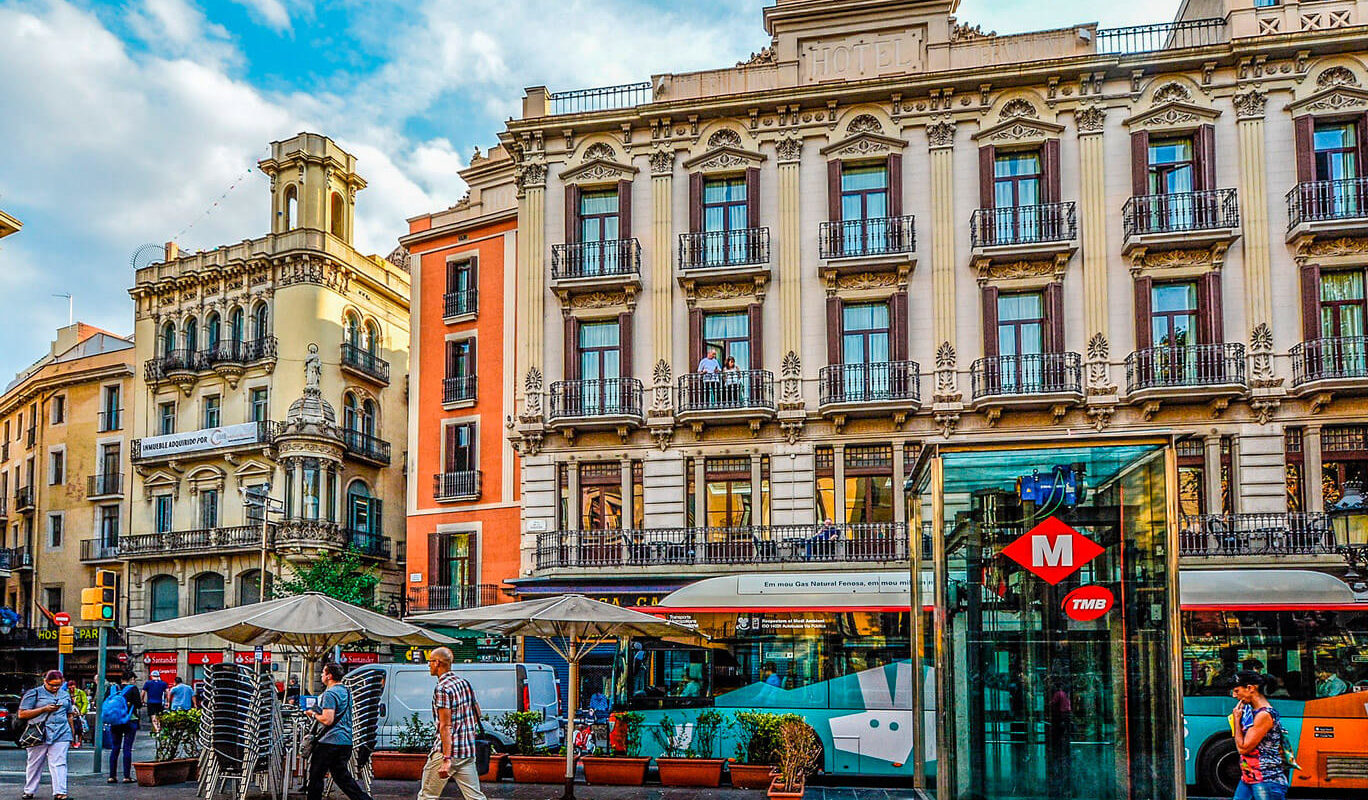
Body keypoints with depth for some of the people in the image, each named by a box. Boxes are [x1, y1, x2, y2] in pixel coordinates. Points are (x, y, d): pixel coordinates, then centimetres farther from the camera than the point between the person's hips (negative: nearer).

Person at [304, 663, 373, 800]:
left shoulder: (330, 693, -14)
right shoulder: (346, 691, 15)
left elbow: (327, 720, -21)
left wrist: (313, 714, -5)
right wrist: (318, 710, 22)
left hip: (330, 741, -9)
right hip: (346, 742, 9)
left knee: (316, 776, 2)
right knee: (342, 776, 14)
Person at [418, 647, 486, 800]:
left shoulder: (442, 689, -13)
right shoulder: (465, 682, 11)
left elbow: (445, 726, -19)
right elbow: (477, 713, 20)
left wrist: (446, 759, -22)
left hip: (447, 750, -7)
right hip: (468, 752, 7)